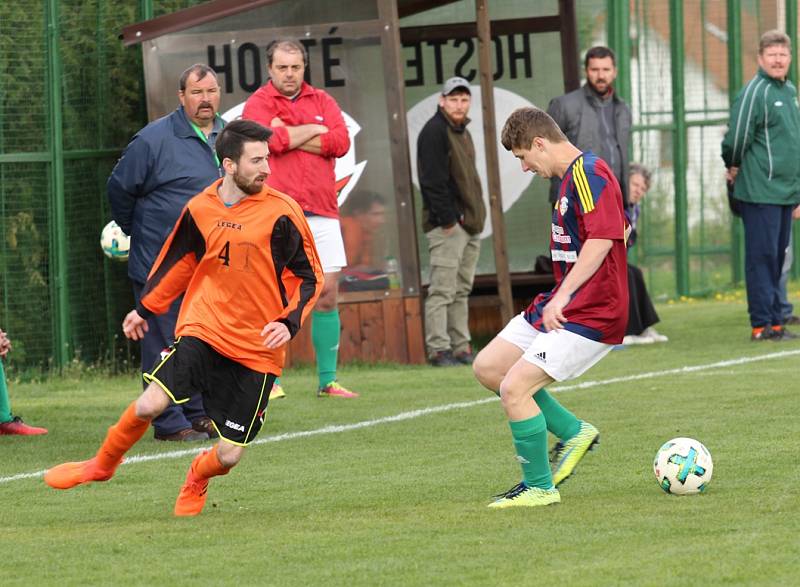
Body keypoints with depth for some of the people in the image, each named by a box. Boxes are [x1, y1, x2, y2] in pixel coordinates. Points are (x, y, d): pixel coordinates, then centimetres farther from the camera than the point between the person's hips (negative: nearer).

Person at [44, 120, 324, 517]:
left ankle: (196, 480, 34)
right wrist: (146, 308, 23)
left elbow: (310, 277, 0)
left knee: (229, 455, -3)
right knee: (149, 404, -18)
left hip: (256, 348, -2)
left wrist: (289, 322, -15)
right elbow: (179, 261, 20)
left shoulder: (281, 213, -8)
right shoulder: (200, 209, 1)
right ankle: (103, 464, 11)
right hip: (203, 330, 2)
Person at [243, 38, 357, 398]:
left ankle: (327, 380, 10)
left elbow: (341, 142, -1)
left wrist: (290, 137, -5)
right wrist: (314, 130, -3)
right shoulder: (258, 103, 3)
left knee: (327, 295, 4)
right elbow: (270, 139, -16)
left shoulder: (322, 101, 14)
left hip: (321, 212, 4)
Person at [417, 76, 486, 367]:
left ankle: (461, 348, 15)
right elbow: (433, 181, -17)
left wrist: (476, 217, 16)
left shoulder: (462, 132, 19)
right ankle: (439, 350, -10)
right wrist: (448, 220, -19)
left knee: (461, 291, 11)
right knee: (442, 290, -9)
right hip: (446, 225, -9)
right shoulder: (434, 132, -10)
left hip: (469, 224, 9)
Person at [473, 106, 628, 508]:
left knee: (514, 388, -16)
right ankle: (573, 432, 17)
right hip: (559, 306, 11)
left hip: (589, 315, -11)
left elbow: (601, 239, -28)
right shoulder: (571, 177, 15)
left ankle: (539, 487, -2)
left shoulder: (589, 174, -17)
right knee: (487, 367, 11)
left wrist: (564, 295, -32)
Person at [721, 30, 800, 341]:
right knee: (762, 256, -6)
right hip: (760, 191, -8)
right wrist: (733, 166, -1)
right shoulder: (754, 92, -13)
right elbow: (737, 136, -17)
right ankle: (762, 324, -5)